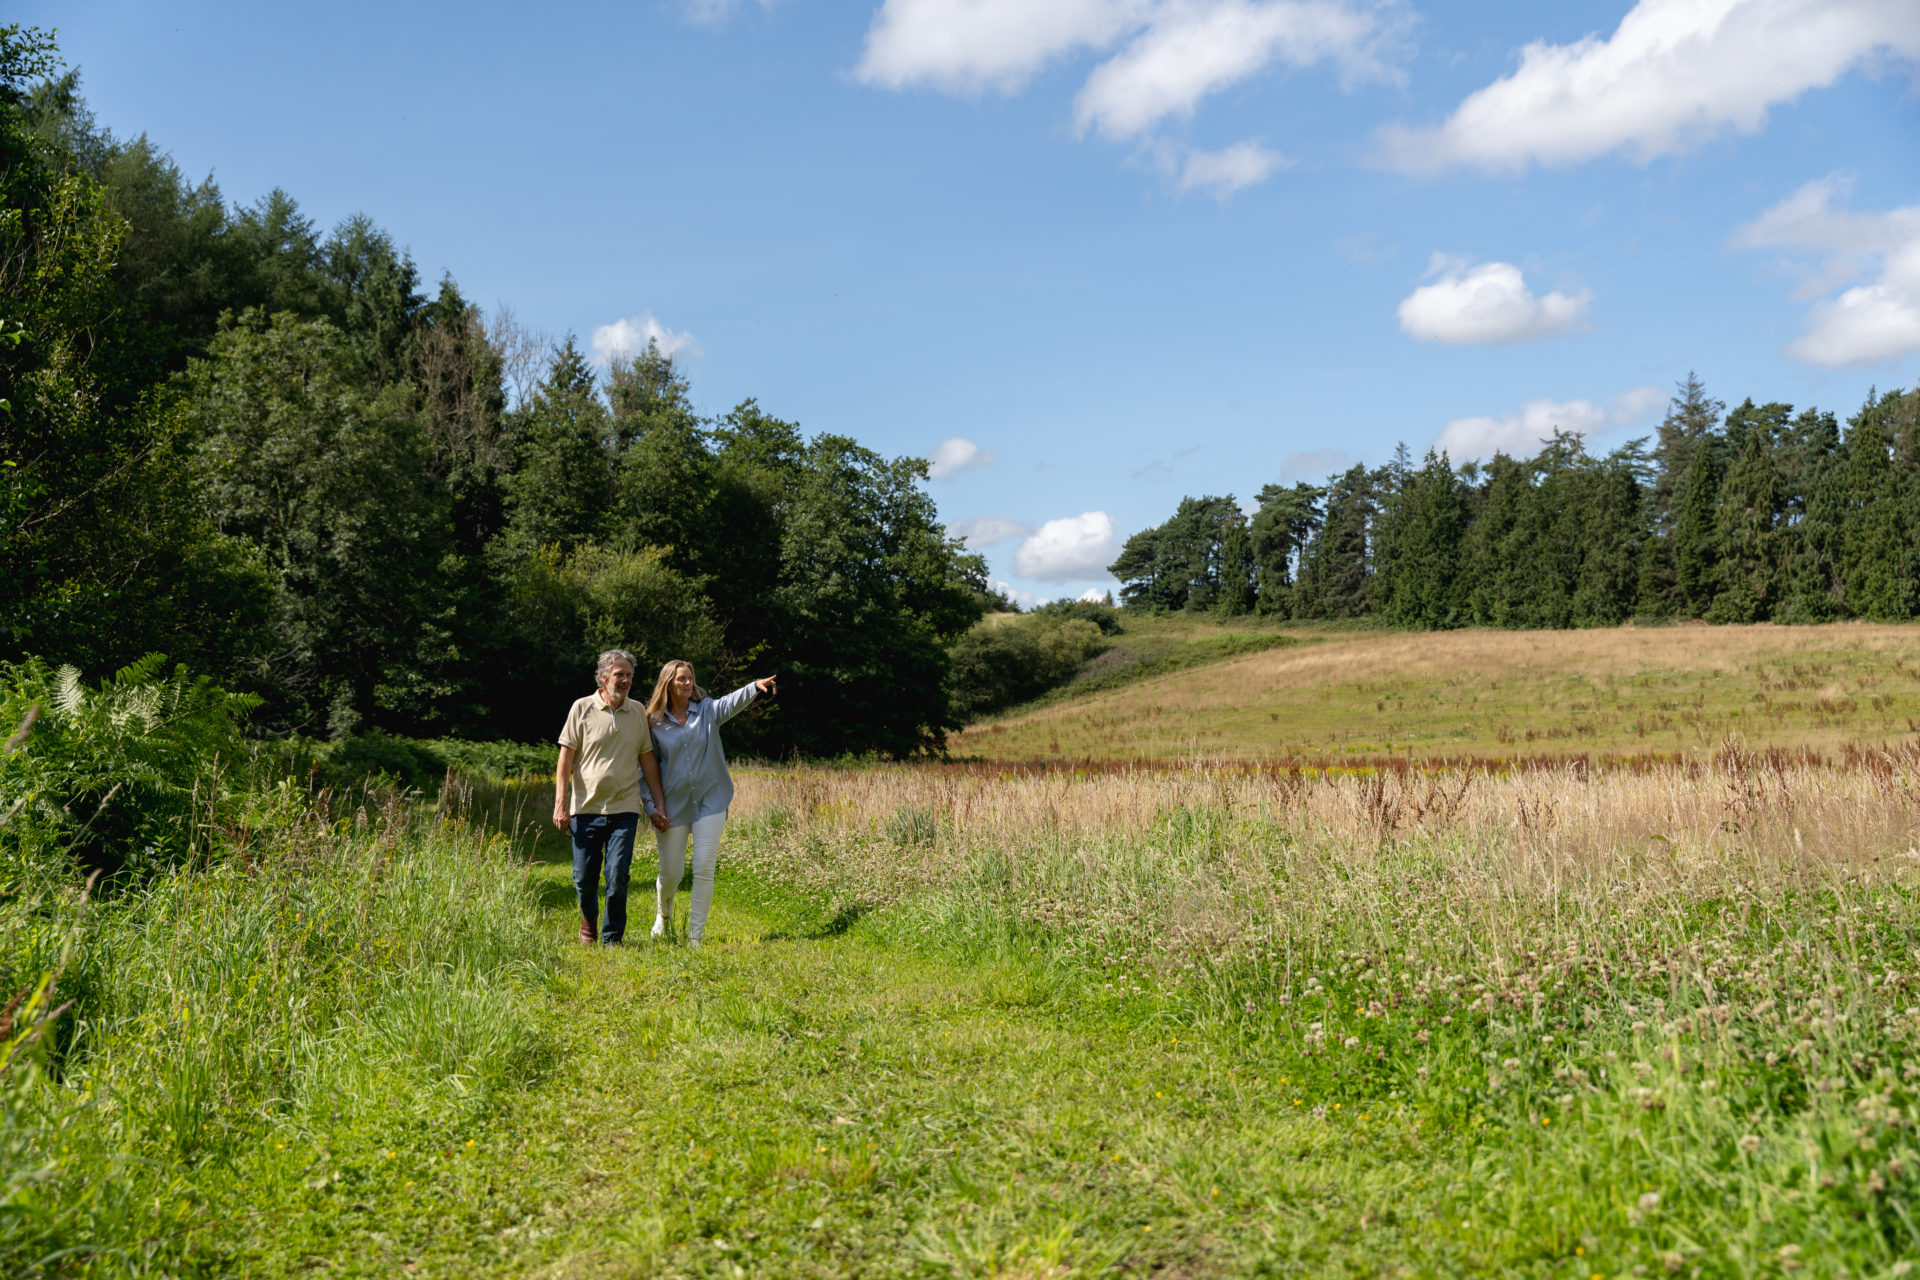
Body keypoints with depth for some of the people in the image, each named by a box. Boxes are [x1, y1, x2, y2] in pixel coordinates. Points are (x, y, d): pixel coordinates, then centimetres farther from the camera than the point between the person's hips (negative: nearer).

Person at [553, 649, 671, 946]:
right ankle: (589, 919, 36)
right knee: (583, 877, 5)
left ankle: (612, 939, 9)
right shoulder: (582, 708, 0)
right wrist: (561, 803, -6)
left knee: (618, 877, -6)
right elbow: (566, 758, 0)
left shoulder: (638, 712, 8)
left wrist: (659, 804, 10)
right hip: (585, 809, -1)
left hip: (624, 810, 1)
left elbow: (647, 760, 13)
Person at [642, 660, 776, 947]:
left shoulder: (707, 710, 0)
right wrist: (652, 807, -4)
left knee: (704, 869, -7)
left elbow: (731, 702, -21)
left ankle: (695, 936, 4)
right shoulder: (654, 723, 0)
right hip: (673, 805, 0)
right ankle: (663, 913, 42)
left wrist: (756, 687, -41)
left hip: (710, 801, 0)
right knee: (671, 872, 8)